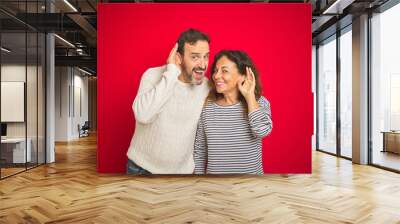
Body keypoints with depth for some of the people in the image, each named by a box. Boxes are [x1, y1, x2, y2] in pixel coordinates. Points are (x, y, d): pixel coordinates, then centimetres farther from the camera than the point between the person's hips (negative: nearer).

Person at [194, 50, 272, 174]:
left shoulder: (259, 102, -8)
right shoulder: (207, 107, -6)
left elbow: (262, 130, -28)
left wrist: (249, 95, -19)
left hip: (251, 172, 0)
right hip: (214, 172, 1)